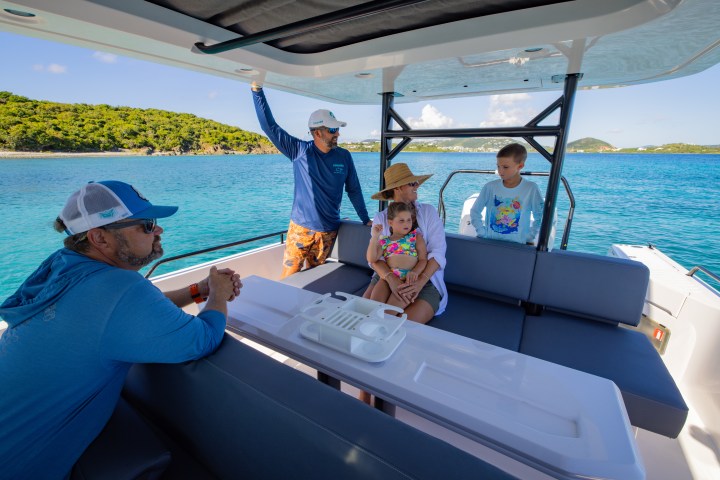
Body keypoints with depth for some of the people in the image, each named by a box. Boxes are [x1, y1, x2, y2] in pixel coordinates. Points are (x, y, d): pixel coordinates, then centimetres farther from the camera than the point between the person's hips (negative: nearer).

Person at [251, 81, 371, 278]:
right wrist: (257, 90, -11)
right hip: (300, 228, -1)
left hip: (329, 231, 2)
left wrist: (366, 220, 11)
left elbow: (354, 190, 8)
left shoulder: (344, 156, 1)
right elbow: (269, 126, -5)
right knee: (288, 278, 2)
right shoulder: (299, 151, -4)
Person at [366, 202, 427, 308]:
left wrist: (415, 272, -15)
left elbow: (423, 259, 7)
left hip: (408, 278, -2)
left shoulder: (416, 236, 13)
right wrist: (375, 237, -1)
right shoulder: (384, 241, 15)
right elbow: (372, 259, 5)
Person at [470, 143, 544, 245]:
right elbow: (475, 211, 4)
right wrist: (483, 233, -1)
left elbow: (540, 216, 4)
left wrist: (529, 238, 0)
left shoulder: (531, 189, -4)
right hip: (489, 242, 0)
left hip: (517, 244, 0)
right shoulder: (490, 187, -3)